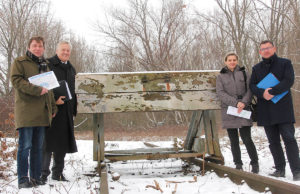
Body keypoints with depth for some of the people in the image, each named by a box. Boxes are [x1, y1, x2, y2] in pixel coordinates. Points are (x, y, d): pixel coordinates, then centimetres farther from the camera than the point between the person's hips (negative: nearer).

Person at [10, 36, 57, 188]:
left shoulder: (45, 65, 23)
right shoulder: (19, 62, 3)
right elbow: (16, 80, -11)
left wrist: (53, 107, 18)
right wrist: (36, 90, -19)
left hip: (42, 112, 6)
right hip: (25, 110, -6)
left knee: (38, 147, 8)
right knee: (25, 146, -7)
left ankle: (36, 178, 15)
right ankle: (23, 179, 0)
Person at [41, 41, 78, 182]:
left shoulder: (71, 69, 21)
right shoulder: (48, 65, -2)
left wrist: (74, 109, 18)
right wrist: (54, 99, -19)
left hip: (66, 112, 7)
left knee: (63, 142, 8)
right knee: (48, 140, -7)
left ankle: (58, 173, 18)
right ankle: (43, 173, 1)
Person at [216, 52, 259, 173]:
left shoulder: (243, 73, 11)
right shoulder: (221, 76, 9)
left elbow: (250, 90, 3)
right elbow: (220, 93, -3)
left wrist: (244, 102, -15)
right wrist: (235, 103, -15)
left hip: (243, 110, -1)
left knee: (247, 139, -7)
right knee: (234, 141, 5)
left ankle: (255, 164, 6)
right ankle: (238, 164, 15)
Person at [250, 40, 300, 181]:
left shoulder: (285, 63, 5)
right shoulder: (256, 68, 15)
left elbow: (289, 81, -9)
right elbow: (252, 86, 5)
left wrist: (272, 92, -20)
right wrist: (262, 93, -16)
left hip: (283, 108, -4)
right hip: (266, 110, 4)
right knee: (273, 141, 8)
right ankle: (280, 169, 16)